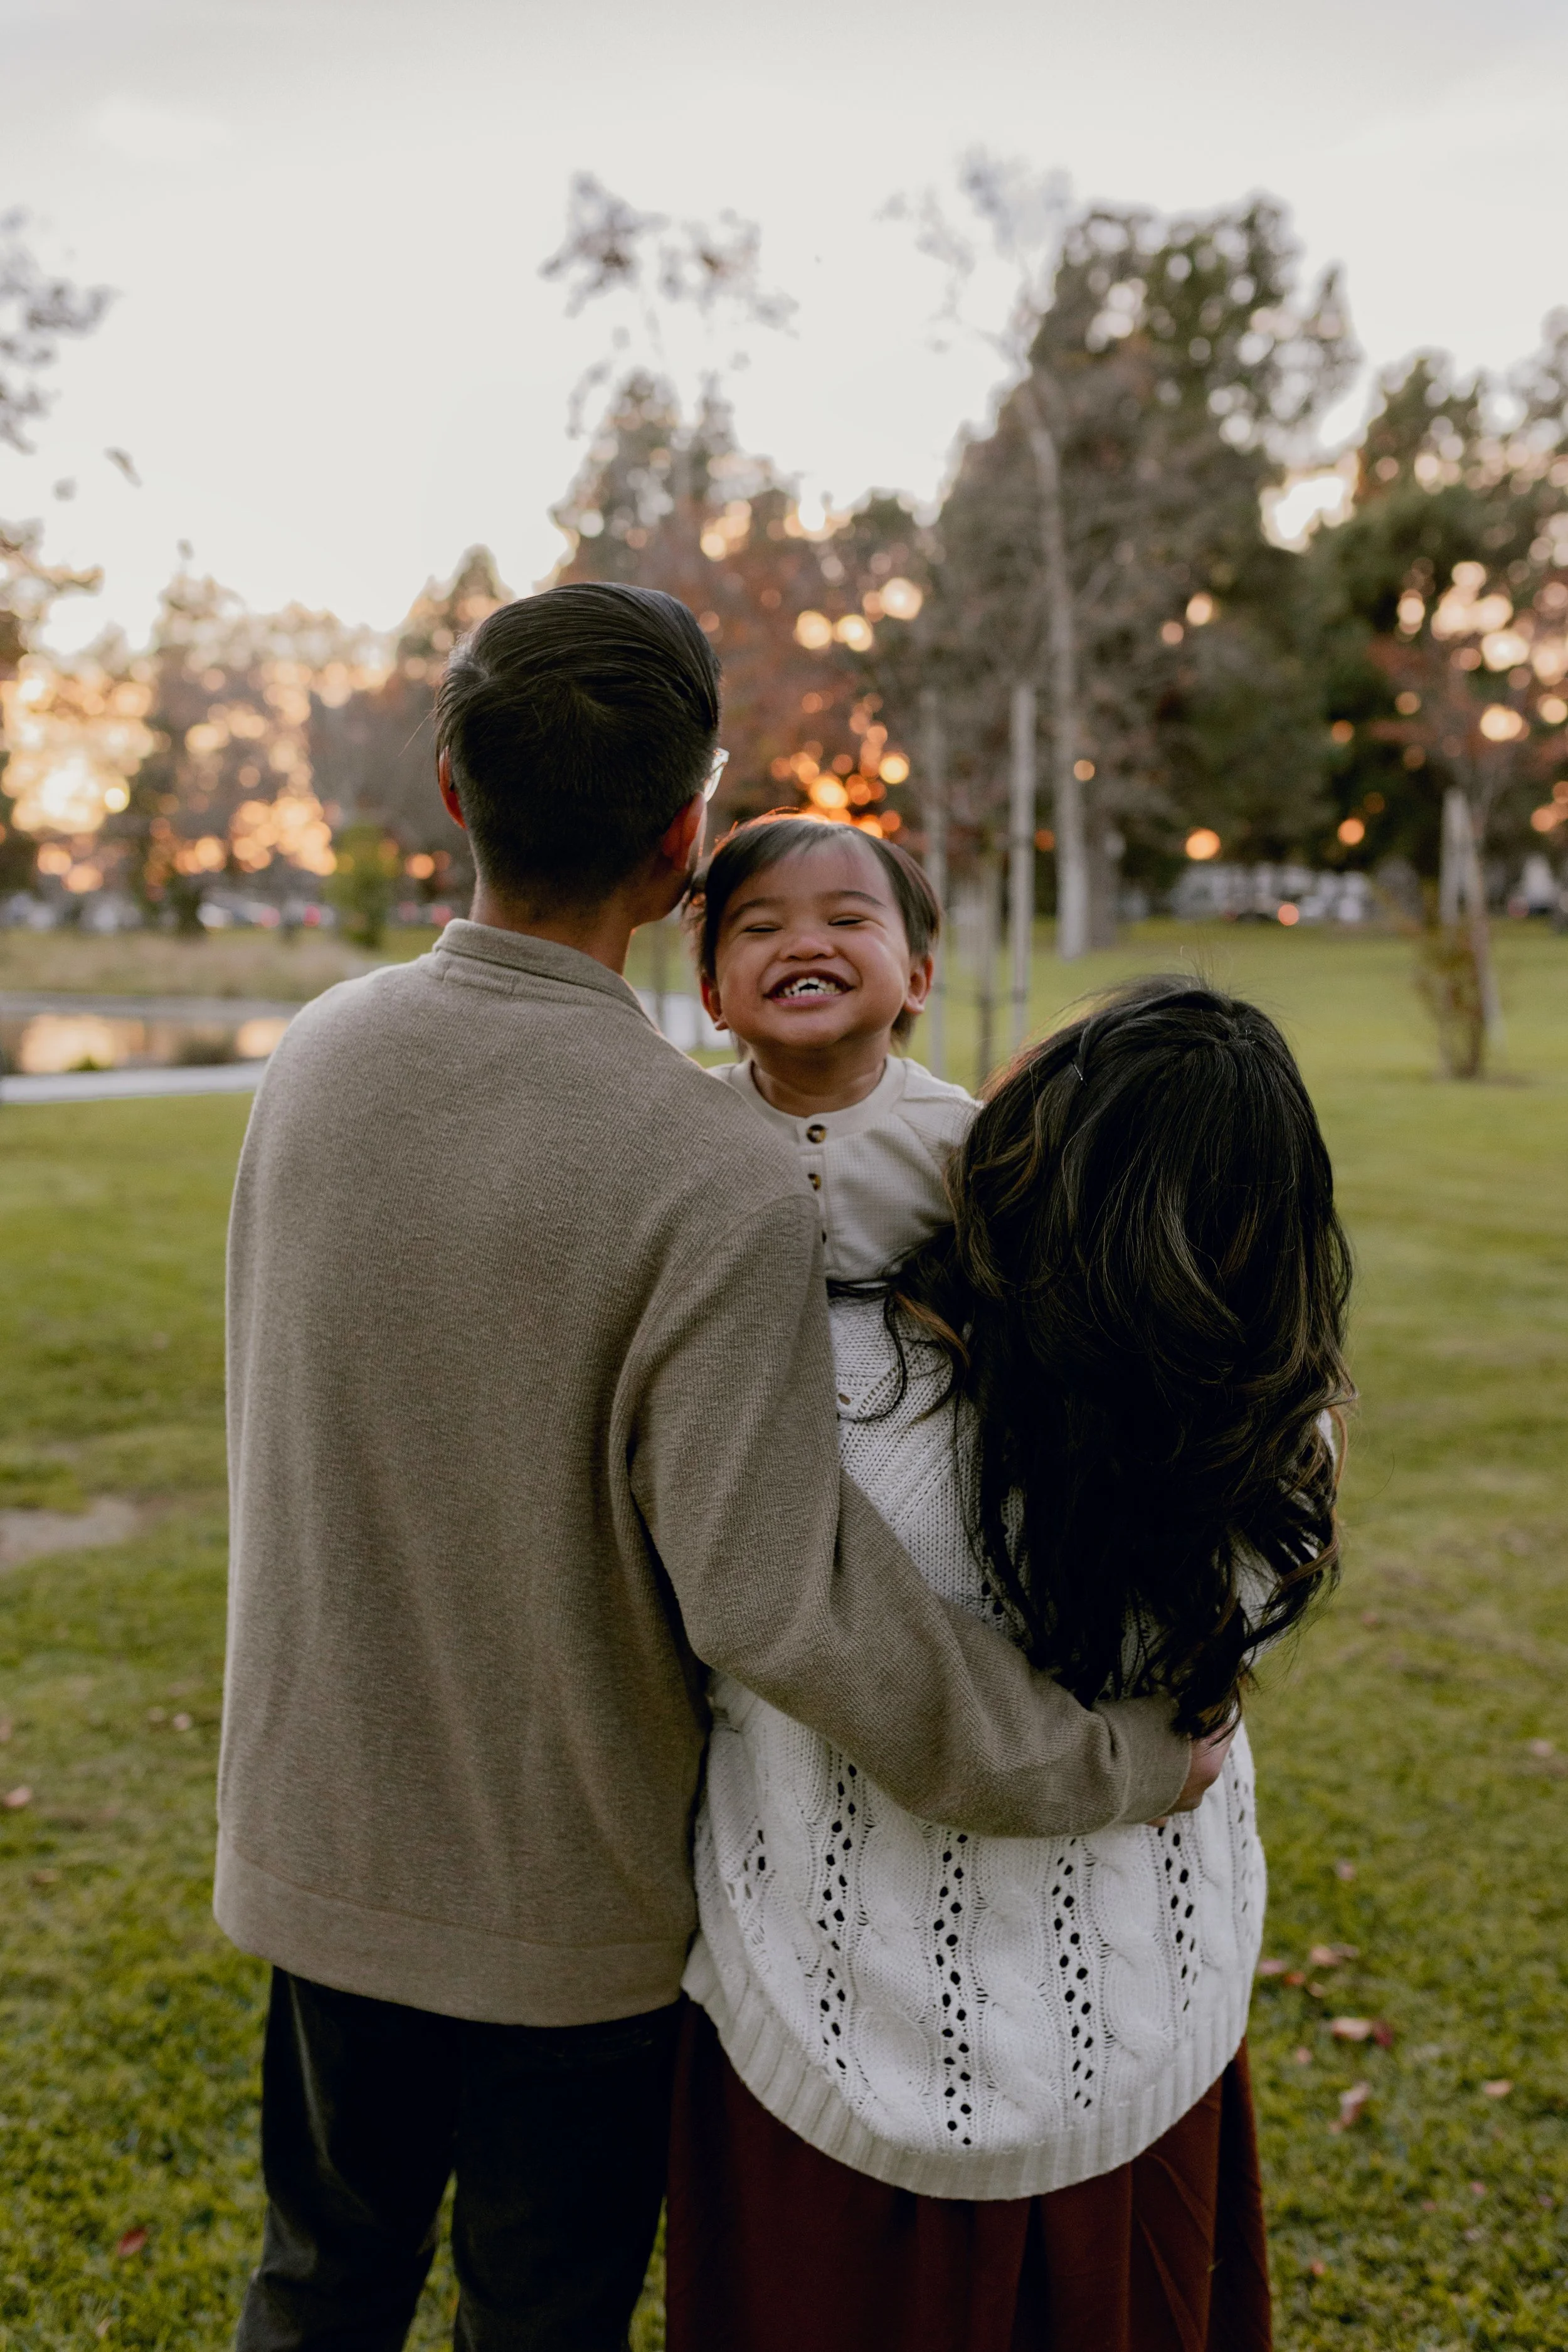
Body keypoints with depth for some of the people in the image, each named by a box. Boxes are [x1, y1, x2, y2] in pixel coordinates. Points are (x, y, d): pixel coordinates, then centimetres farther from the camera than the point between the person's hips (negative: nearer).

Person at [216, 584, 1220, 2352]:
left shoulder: (315, 1057, -9)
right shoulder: (713, 1183, -27)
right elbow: (776, 1597, -30)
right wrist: (1099, 1762, -17)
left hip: (320, 1851, 5)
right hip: (574, 1898, -4)